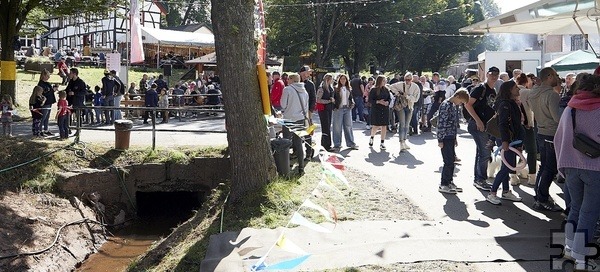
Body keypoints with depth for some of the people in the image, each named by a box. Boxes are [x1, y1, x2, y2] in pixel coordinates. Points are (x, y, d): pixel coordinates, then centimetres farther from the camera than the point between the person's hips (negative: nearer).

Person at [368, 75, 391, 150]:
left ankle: (382, 143, 9)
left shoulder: (386, 89, 6)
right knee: (376, 126, -3)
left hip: (385, 110, 4)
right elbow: (370, 100, -8)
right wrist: (378, 102, -19)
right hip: (376, 110, -4)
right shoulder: (373, 90, -6)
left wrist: (387, 102, -11)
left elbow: (390, 98, 11)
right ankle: (371, 138, 29)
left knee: (384, 126, 2)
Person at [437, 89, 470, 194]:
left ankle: (449, 182, 23)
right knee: (448, 162, -5)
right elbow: (441, 123, -19)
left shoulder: (454, 106, 12)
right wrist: (440, 140, -18)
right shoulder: (445, 106, -17)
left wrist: (455, 138, 21)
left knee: (451, 161, 13)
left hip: (451, 138, 9)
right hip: (445, 138, -9)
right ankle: (443, 185, 3)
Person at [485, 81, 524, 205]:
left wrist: (519, 143, 20)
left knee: (507, 166, 14)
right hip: (508, 140, -10)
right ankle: (492, 193, -6)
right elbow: (502, 124, -22)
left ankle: (506, 192, 22)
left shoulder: (512, 103, 16)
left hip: (513, 140, 10)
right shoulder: (505, 104, -15)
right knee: (507, 167, -10)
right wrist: (504, 141, -28)